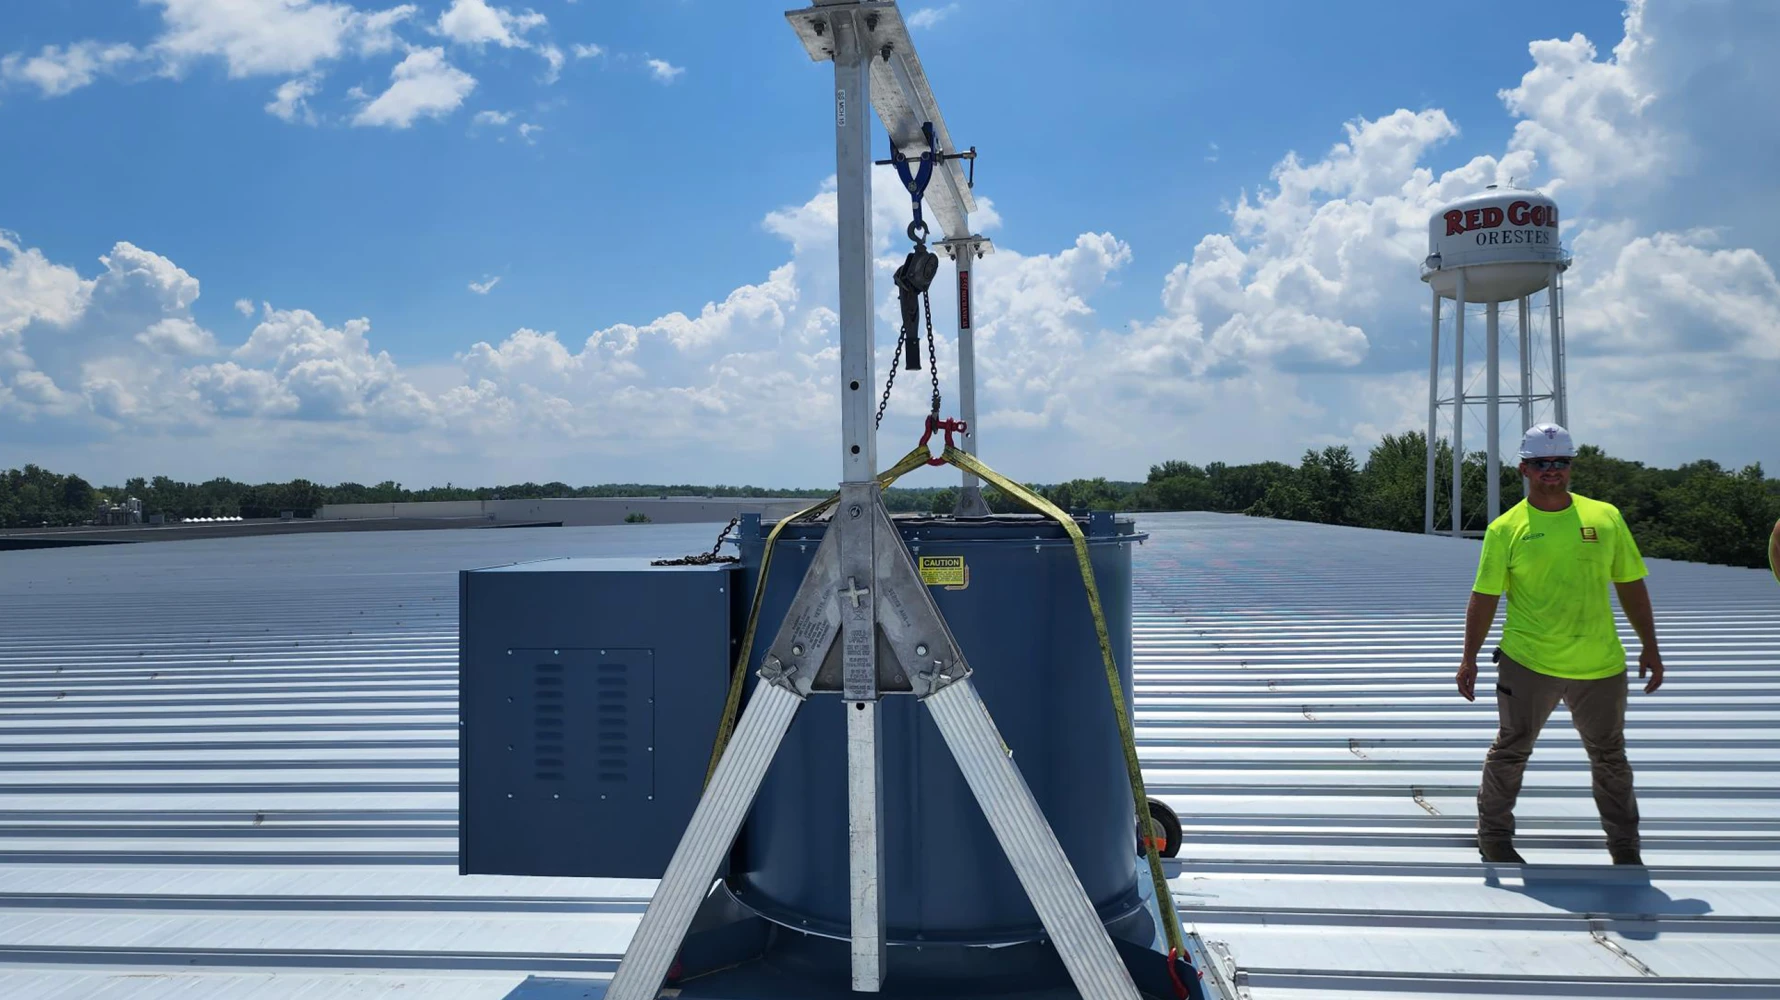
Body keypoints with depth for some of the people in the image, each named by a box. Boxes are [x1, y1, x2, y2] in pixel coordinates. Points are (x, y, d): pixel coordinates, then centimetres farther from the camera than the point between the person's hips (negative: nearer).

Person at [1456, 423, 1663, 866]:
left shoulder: (1605, 516, 4)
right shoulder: (1506, 528, -4)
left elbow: (1631, 585, 10)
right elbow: (1485, 597, -2)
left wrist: (1649, 646, 9)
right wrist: (1469, 658, -3)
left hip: (1602, 666, 3)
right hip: (1528, 663, -2)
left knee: (1610, 758, 16)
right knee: (1511, 750, 7)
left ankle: (1625, 848, 31)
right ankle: (1493, 837, 24)